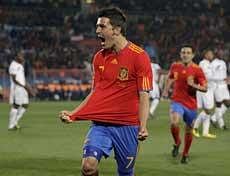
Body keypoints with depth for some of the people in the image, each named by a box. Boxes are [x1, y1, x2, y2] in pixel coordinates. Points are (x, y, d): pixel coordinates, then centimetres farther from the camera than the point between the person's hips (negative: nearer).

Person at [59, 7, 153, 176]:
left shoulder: (139, 56, -7)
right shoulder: (99, 57, 9)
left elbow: (144, 95, -8)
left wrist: (143, 127, -19)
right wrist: (73, 114, 9)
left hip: (127, 126, -3)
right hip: (100, 124, 3)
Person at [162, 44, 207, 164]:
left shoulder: (197, 70, -9)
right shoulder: (175, 66, 0)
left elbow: (205, 88, -8)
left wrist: (193, 85, -24)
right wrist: (166, 90, 13)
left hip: (191, 104, 0)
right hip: (177, 101, 0)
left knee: (188, 130, 11)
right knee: (174, 123, -26)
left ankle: (185, 154, 32)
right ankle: (177, 143, 4)